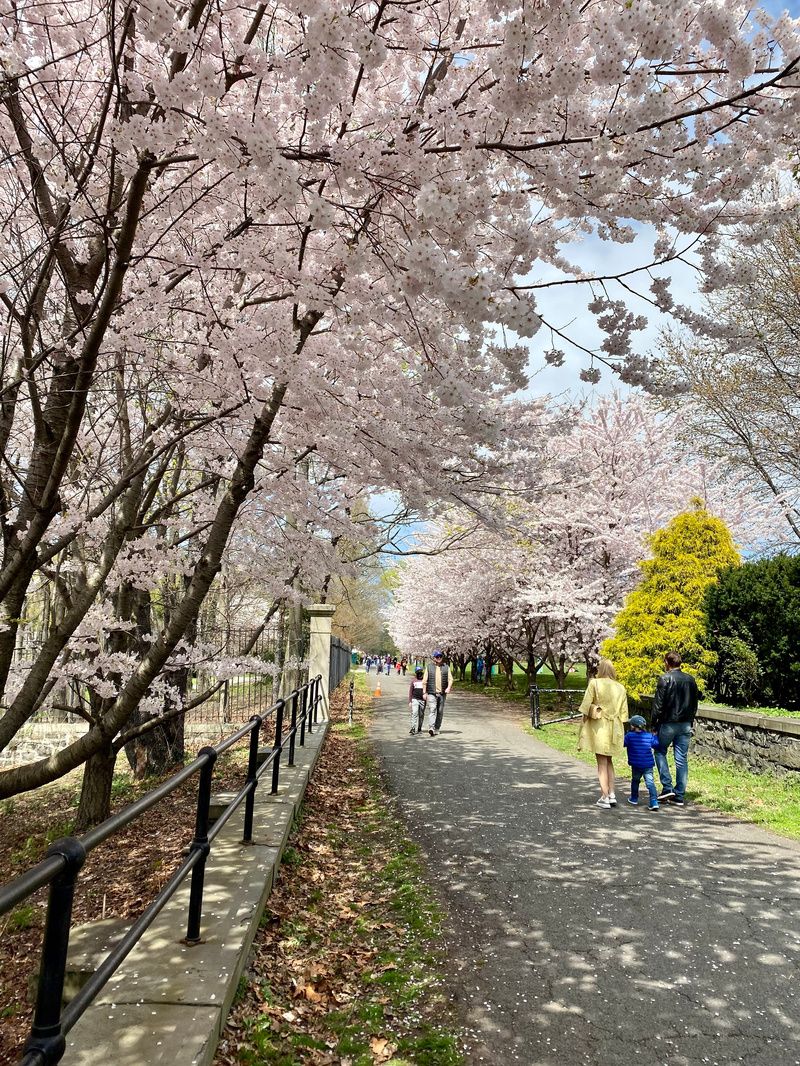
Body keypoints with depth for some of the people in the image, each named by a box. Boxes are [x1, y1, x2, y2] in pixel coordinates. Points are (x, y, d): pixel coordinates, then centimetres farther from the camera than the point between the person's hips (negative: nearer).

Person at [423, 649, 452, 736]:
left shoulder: (446, 667, 11)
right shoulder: (429, 667, 6)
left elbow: (450, 679, 7)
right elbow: (424, 681, 6)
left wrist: (449, 687, -12)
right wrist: (424, 692, 1)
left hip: (442, 693, 3)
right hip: (431, 693, -3)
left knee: (440, 712, 8)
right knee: (432, 710, -15)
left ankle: (437, 728, 20)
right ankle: (431, 728, -24)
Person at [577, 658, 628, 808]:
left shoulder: (594, 684, -9)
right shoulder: (620, 688, 5)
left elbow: (586, 707, -11)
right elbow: (623, 713, 6)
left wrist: (584, 725, 2)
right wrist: (617, 730, 15)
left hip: (598, 727, -4)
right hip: (614, 728, 4)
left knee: (602, 763, 3)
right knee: (609, 762, 19)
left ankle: (604, 798, 5)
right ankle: (612, 795, 16)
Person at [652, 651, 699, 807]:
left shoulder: (665, 679, -12)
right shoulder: (690, 679, 6)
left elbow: (658, 704, -12)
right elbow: (695, 704, 12)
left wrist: (654, 724, -4)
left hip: (668, 723, -5)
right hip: (685, 725, 5)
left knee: (660, 752, 13)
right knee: (682, 759, 8)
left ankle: (667, 787, 3)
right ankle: (680, 796, 10)